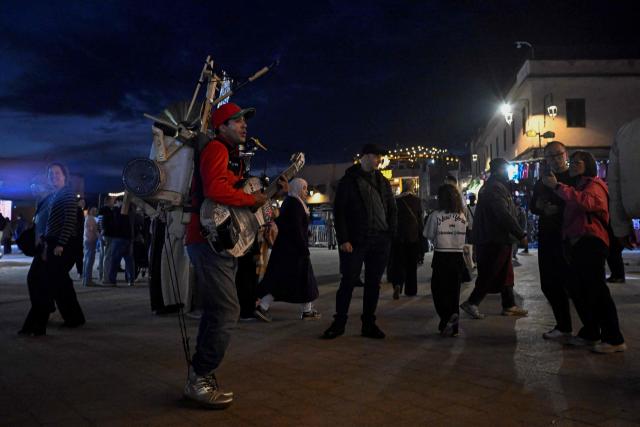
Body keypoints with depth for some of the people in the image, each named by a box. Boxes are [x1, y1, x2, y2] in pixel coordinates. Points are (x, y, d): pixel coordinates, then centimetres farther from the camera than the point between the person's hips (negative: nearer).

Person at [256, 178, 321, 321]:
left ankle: (262, 307, 5)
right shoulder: (295, 204, -14)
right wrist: (304, 249, -19)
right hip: (294, 249, -9)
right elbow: (296, 229, -20)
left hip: (283, 247, 9)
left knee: (280, 278, 9)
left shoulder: (288, 202, 17)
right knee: (302, 279, 2)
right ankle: (306, 311, 13)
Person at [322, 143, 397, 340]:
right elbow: (339, 211, -3)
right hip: (355, 241, -4)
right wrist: (343, 240, -11)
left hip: (380, 242, 4)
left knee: (373, 283, 7)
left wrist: (390, 234, 3)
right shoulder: (348, 180, 1)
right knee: (348, 282, -1)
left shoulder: (383, 182, 15)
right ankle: (339, 323, 10)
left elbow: (392, 210, 16)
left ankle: (368, 324, 17)